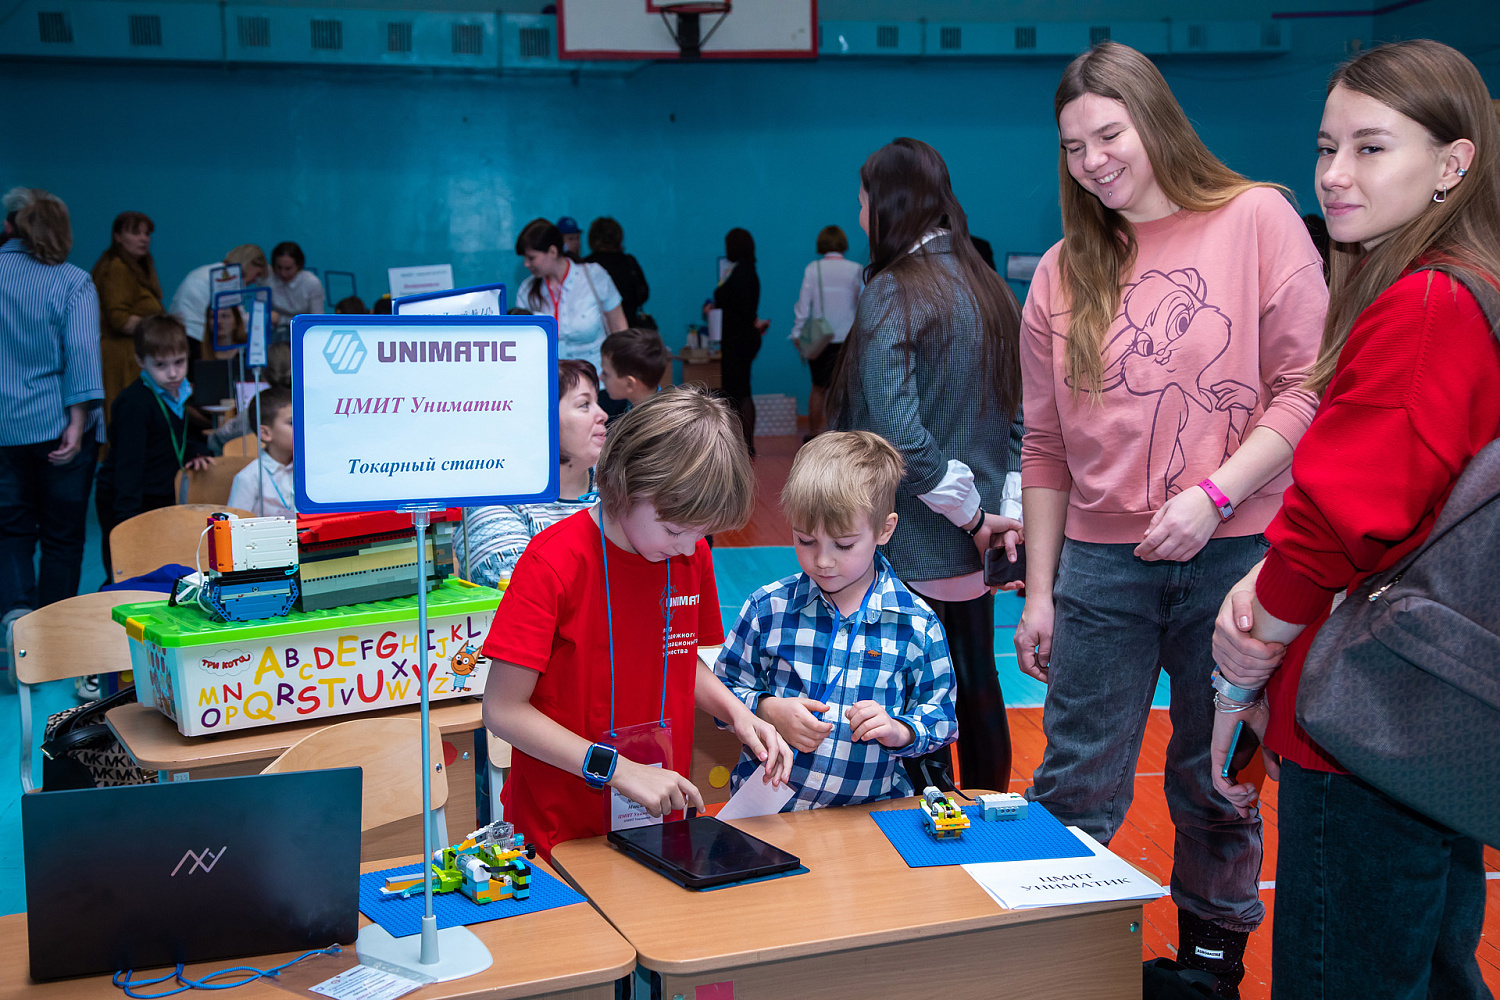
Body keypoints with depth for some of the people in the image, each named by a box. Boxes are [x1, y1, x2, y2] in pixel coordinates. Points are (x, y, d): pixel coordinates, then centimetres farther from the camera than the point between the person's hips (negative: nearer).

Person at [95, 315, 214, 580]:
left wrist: (195, 452, 3)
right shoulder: (135, 402, -21)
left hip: (161, 498, 8)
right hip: (124, 505, -8)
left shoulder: (178, 392, 5)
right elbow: (128, 461, -23)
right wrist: (128, 515, -26)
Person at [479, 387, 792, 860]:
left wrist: (737, 714, 0)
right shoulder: (554, 563, -15)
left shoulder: (693, 555, 3)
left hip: (661, 814, 4)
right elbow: (503, 710, -14)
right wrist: (618, 770, -19)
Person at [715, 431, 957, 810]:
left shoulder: (916, 624, 3)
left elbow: (942, 717, 11)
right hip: (767, 801, -1)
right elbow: (724, 688, 12)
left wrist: (899, 731, -9)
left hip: (873, 803, 1)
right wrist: (769, 710, -7)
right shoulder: (768, 607, 3)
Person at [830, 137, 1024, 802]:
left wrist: (970, 510, -15)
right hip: (970, 545, 8)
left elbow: (897, 431, -24)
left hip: (914, 545, -8)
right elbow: (1022, 410, 9)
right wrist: (1009, 509, 2)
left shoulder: (892, 293, -14)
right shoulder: (989, 287, 9)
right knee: (977, 684, 17)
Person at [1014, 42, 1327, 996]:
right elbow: (1047, 447, 10)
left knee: (1217, 789, 11)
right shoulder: (1066, 271, 8)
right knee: (1073, 793, 6)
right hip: (1102, 566, 2)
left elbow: (1307, 387, -5)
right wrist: (1038, 592, 8)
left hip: (1233, 556, -2)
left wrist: (1214, 495, -16)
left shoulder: (1257, 219, -1)